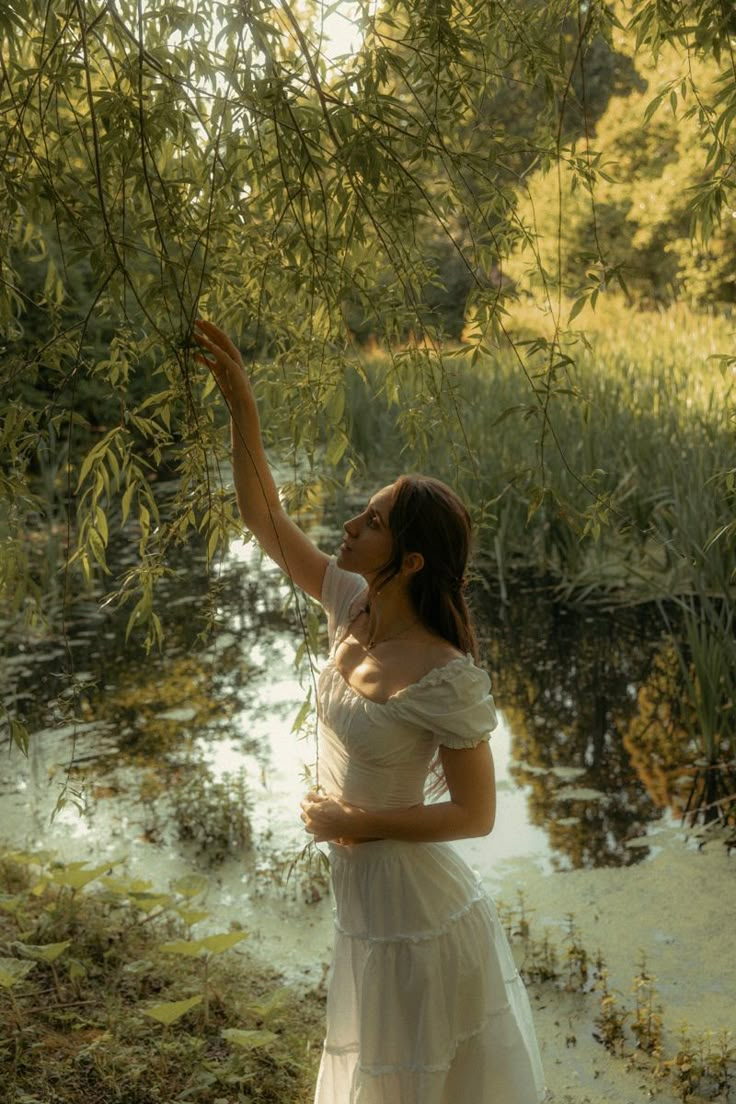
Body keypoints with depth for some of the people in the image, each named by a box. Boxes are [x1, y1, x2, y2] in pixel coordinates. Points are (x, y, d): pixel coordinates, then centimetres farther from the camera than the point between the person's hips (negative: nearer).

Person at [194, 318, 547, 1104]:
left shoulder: (444, 678, -27)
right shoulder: (352, 606, -8)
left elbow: (475, 813, -21)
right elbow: (263, 517, -3)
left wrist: (352, 823, -20)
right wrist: (241, 404, -11)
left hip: (413, 915, -7)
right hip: (366, 899, 8)